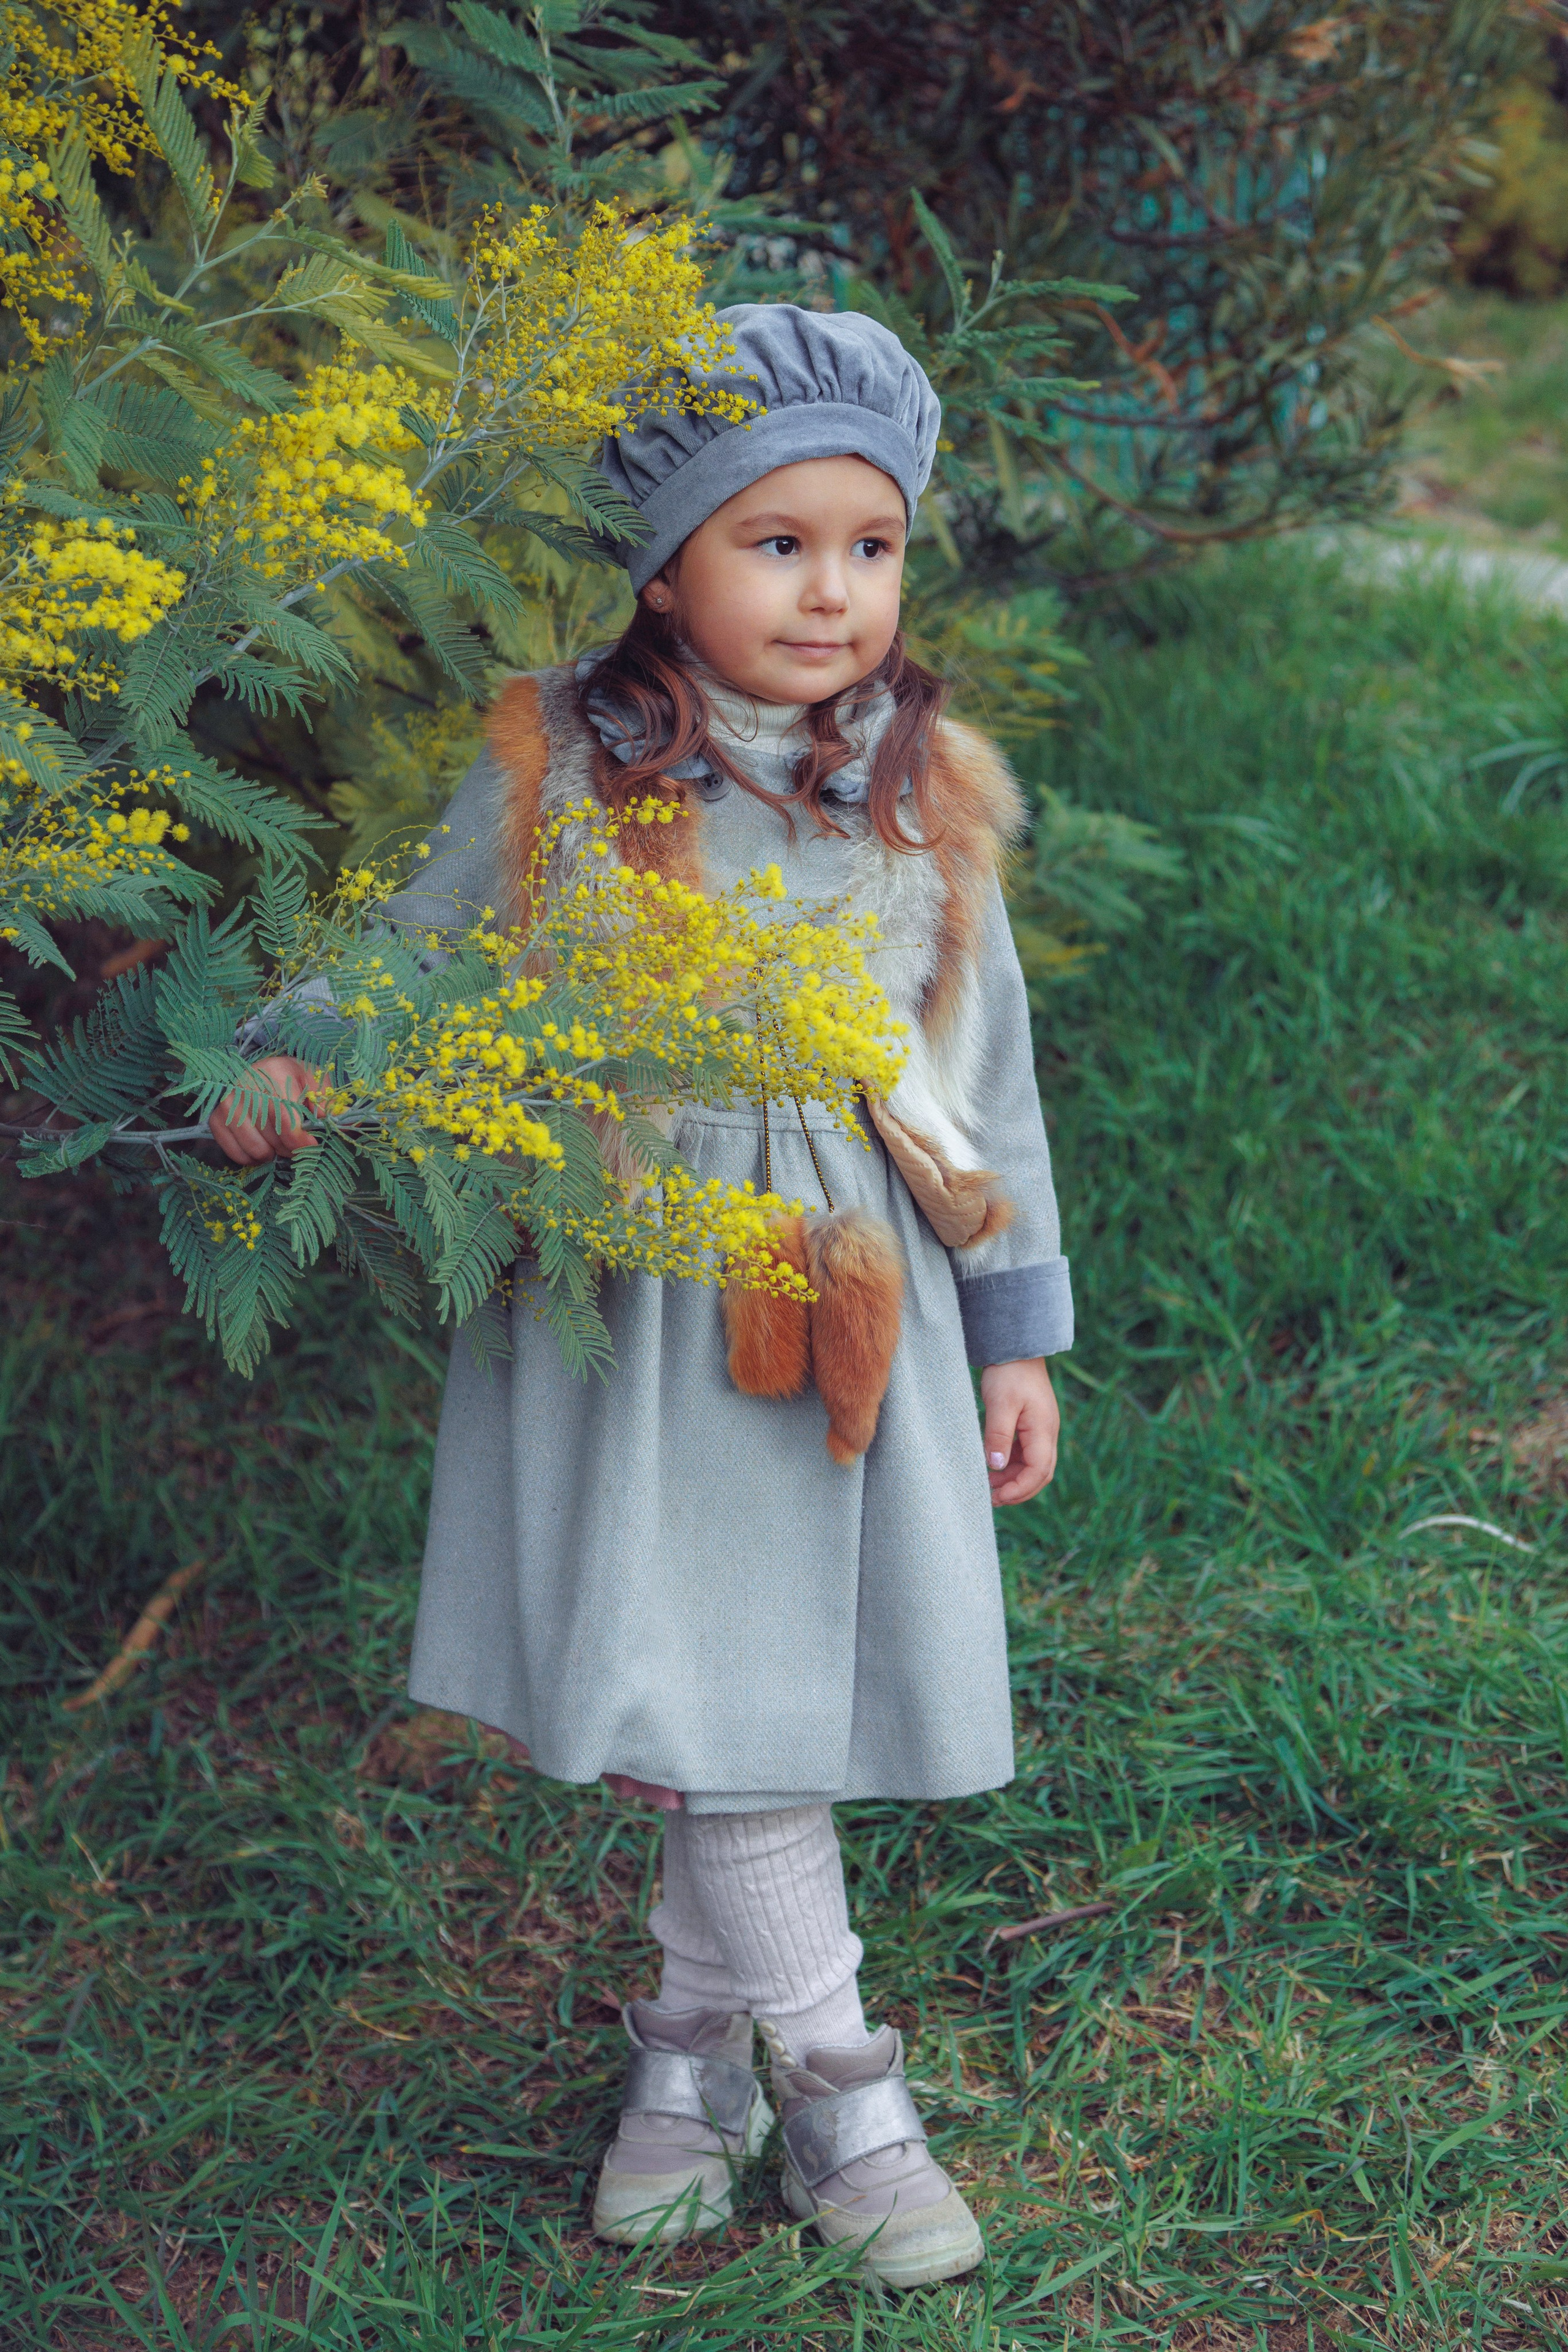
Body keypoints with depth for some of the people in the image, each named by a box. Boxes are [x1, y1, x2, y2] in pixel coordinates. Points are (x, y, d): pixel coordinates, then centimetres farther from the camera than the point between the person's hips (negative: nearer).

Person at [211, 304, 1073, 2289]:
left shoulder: (929, 799, 4)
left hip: (854, 1306, 2)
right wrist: (294, 1057, -17)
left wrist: (1016, 1324, 12)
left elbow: (989, 1069, 10)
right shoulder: (559, 771, -4)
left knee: (775, 1701, 6)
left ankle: (692, 2046, 28)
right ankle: (841, 2099, 16)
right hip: (634, 1288, -2)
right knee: (697, 1709, -2)